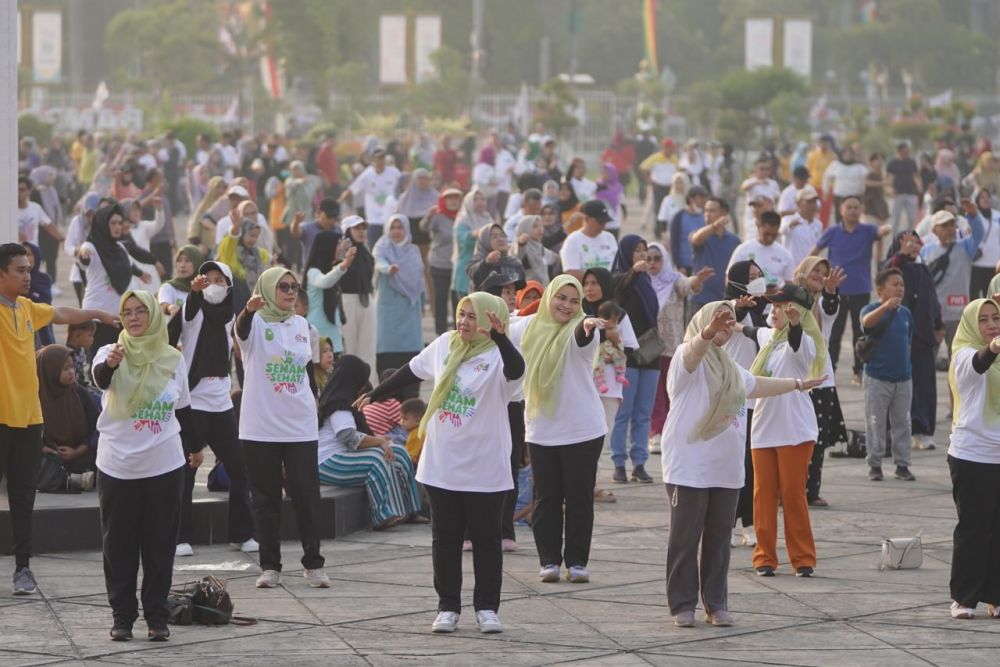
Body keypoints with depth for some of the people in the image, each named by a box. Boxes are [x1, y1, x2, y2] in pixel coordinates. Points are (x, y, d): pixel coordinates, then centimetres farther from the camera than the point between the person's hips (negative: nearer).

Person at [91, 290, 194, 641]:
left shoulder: (173, 359, 4)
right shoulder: (110, 352, -4)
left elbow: (183, 409, 17)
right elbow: (100, 378, -28)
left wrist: (194, 447, 27)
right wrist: (109, 364, -50)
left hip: (164, 467, 2)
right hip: (117, 466, -2)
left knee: (159, 545, 5)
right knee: (119, 545, 3)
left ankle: (157, 615, 11)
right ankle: (122, 615, 9)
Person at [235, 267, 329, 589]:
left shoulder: (300, 324, 10)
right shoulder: (256, 322, -6)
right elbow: (242, 329, -31)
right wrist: (249, 310, -53)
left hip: (301, 425, 3)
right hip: (260, 426, -3)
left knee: (306, 495, 1)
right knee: (266, 498, 3)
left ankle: (313, 563, 8)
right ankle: (270, 566, 8)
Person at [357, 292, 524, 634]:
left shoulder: (496, 356, -12)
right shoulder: (444, 345, 4)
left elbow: (517, 369, -35)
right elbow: (413, 371, 19)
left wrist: (500, 337, -52)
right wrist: (375, 393, 26)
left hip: (484, 469, -4)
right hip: (442, 465, 4)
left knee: (486, 539, 4)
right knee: (445, 539, 8)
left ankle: (486, 607, 13)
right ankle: (448, 607, 16)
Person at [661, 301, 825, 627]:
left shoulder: (730, 368, 22)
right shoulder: (688, 356, -6)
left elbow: (758, 385, 41)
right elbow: (695, 350, -31)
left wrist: (798, 384, 51)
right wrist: (708, 332, -54)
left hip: (726, 470, 7)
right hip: (689, 468, -7)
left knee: (719, 538, 9)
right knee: (685, 538, -2)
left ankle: (716, 603, 16)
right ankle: (682, 605, 3)